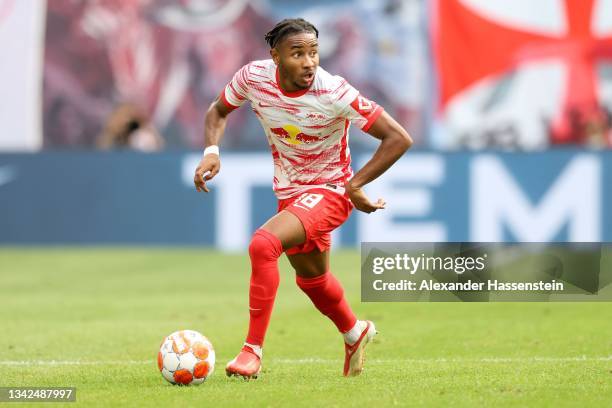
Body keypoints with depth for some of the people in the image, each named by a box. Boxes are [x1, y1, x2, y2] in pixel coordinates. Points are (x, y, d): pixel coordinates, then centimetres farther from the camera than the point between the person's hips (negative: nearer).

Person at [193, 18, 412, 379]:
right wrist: (212, 152, -11)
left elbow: (399, 138, -23)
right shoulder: (254, 77, -15)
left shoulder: (333, 93, -27)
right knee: (311, 277, 26)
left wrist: (355, 185, -24)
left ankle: (253, 351, -22)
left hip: (328, 191, -6)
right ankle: (354, 333, 56)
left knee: (263, 244, -30)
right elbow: (219, 111, 8)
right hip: (289, 192, 6)